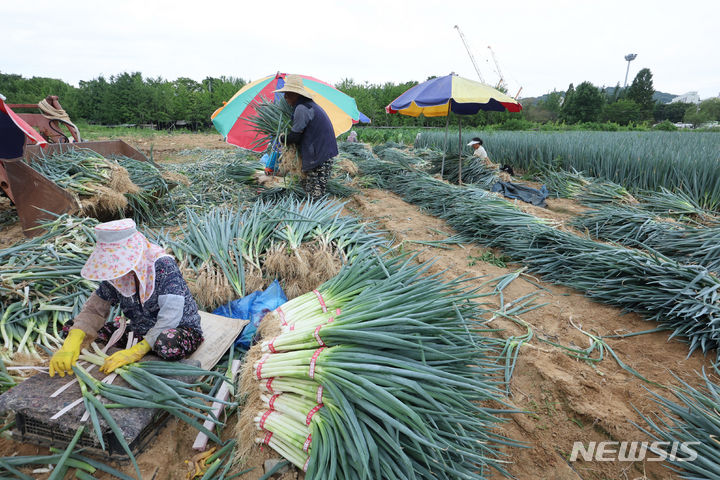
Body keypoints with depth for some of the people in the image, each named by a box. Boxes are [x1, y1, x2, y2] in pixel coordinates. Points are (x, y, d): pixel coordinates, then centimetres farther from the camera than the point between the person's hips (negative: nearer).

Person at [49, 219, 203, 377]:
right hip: (141, 330, 6)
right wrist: (71, 345, -18)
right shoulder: (116, 272, -3)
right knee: (73, 326, -1)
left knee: (168, 343, -42)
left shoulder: (163, 265, -23)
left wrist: (136, 351, -33)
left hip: (181, 329, -5)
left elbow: (170, 317, -29)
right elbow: (94, 309, -1)